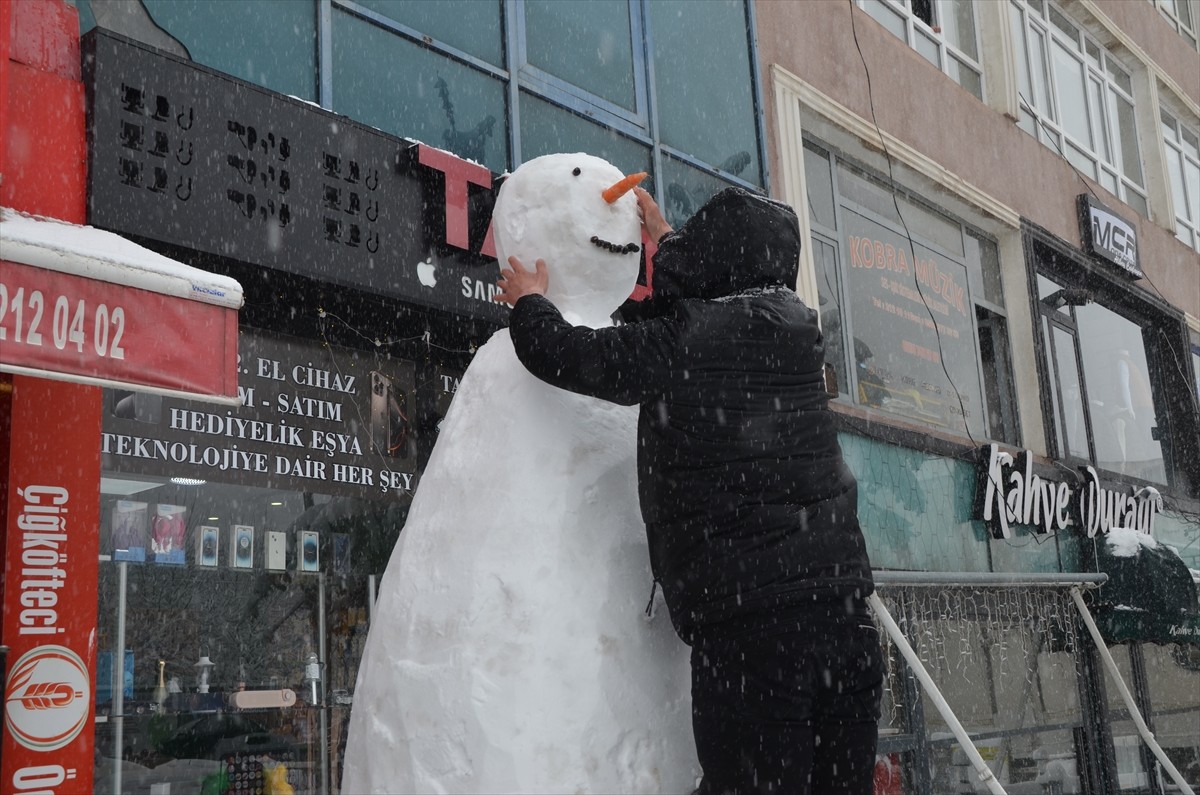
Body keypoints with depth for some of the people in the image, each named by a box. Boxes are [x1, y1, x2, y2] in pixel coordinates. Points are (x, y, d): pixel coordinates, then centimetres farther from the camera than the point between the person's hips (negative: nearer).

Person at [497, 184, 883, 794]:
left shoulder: (678, 343, -7)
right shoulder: (795, 328, 11)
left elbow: (561, 354, 3)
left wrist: (528, 301, 24)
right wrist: (668, 236, 47)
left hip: (748, 626, -6)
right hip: (844, 607, 7)